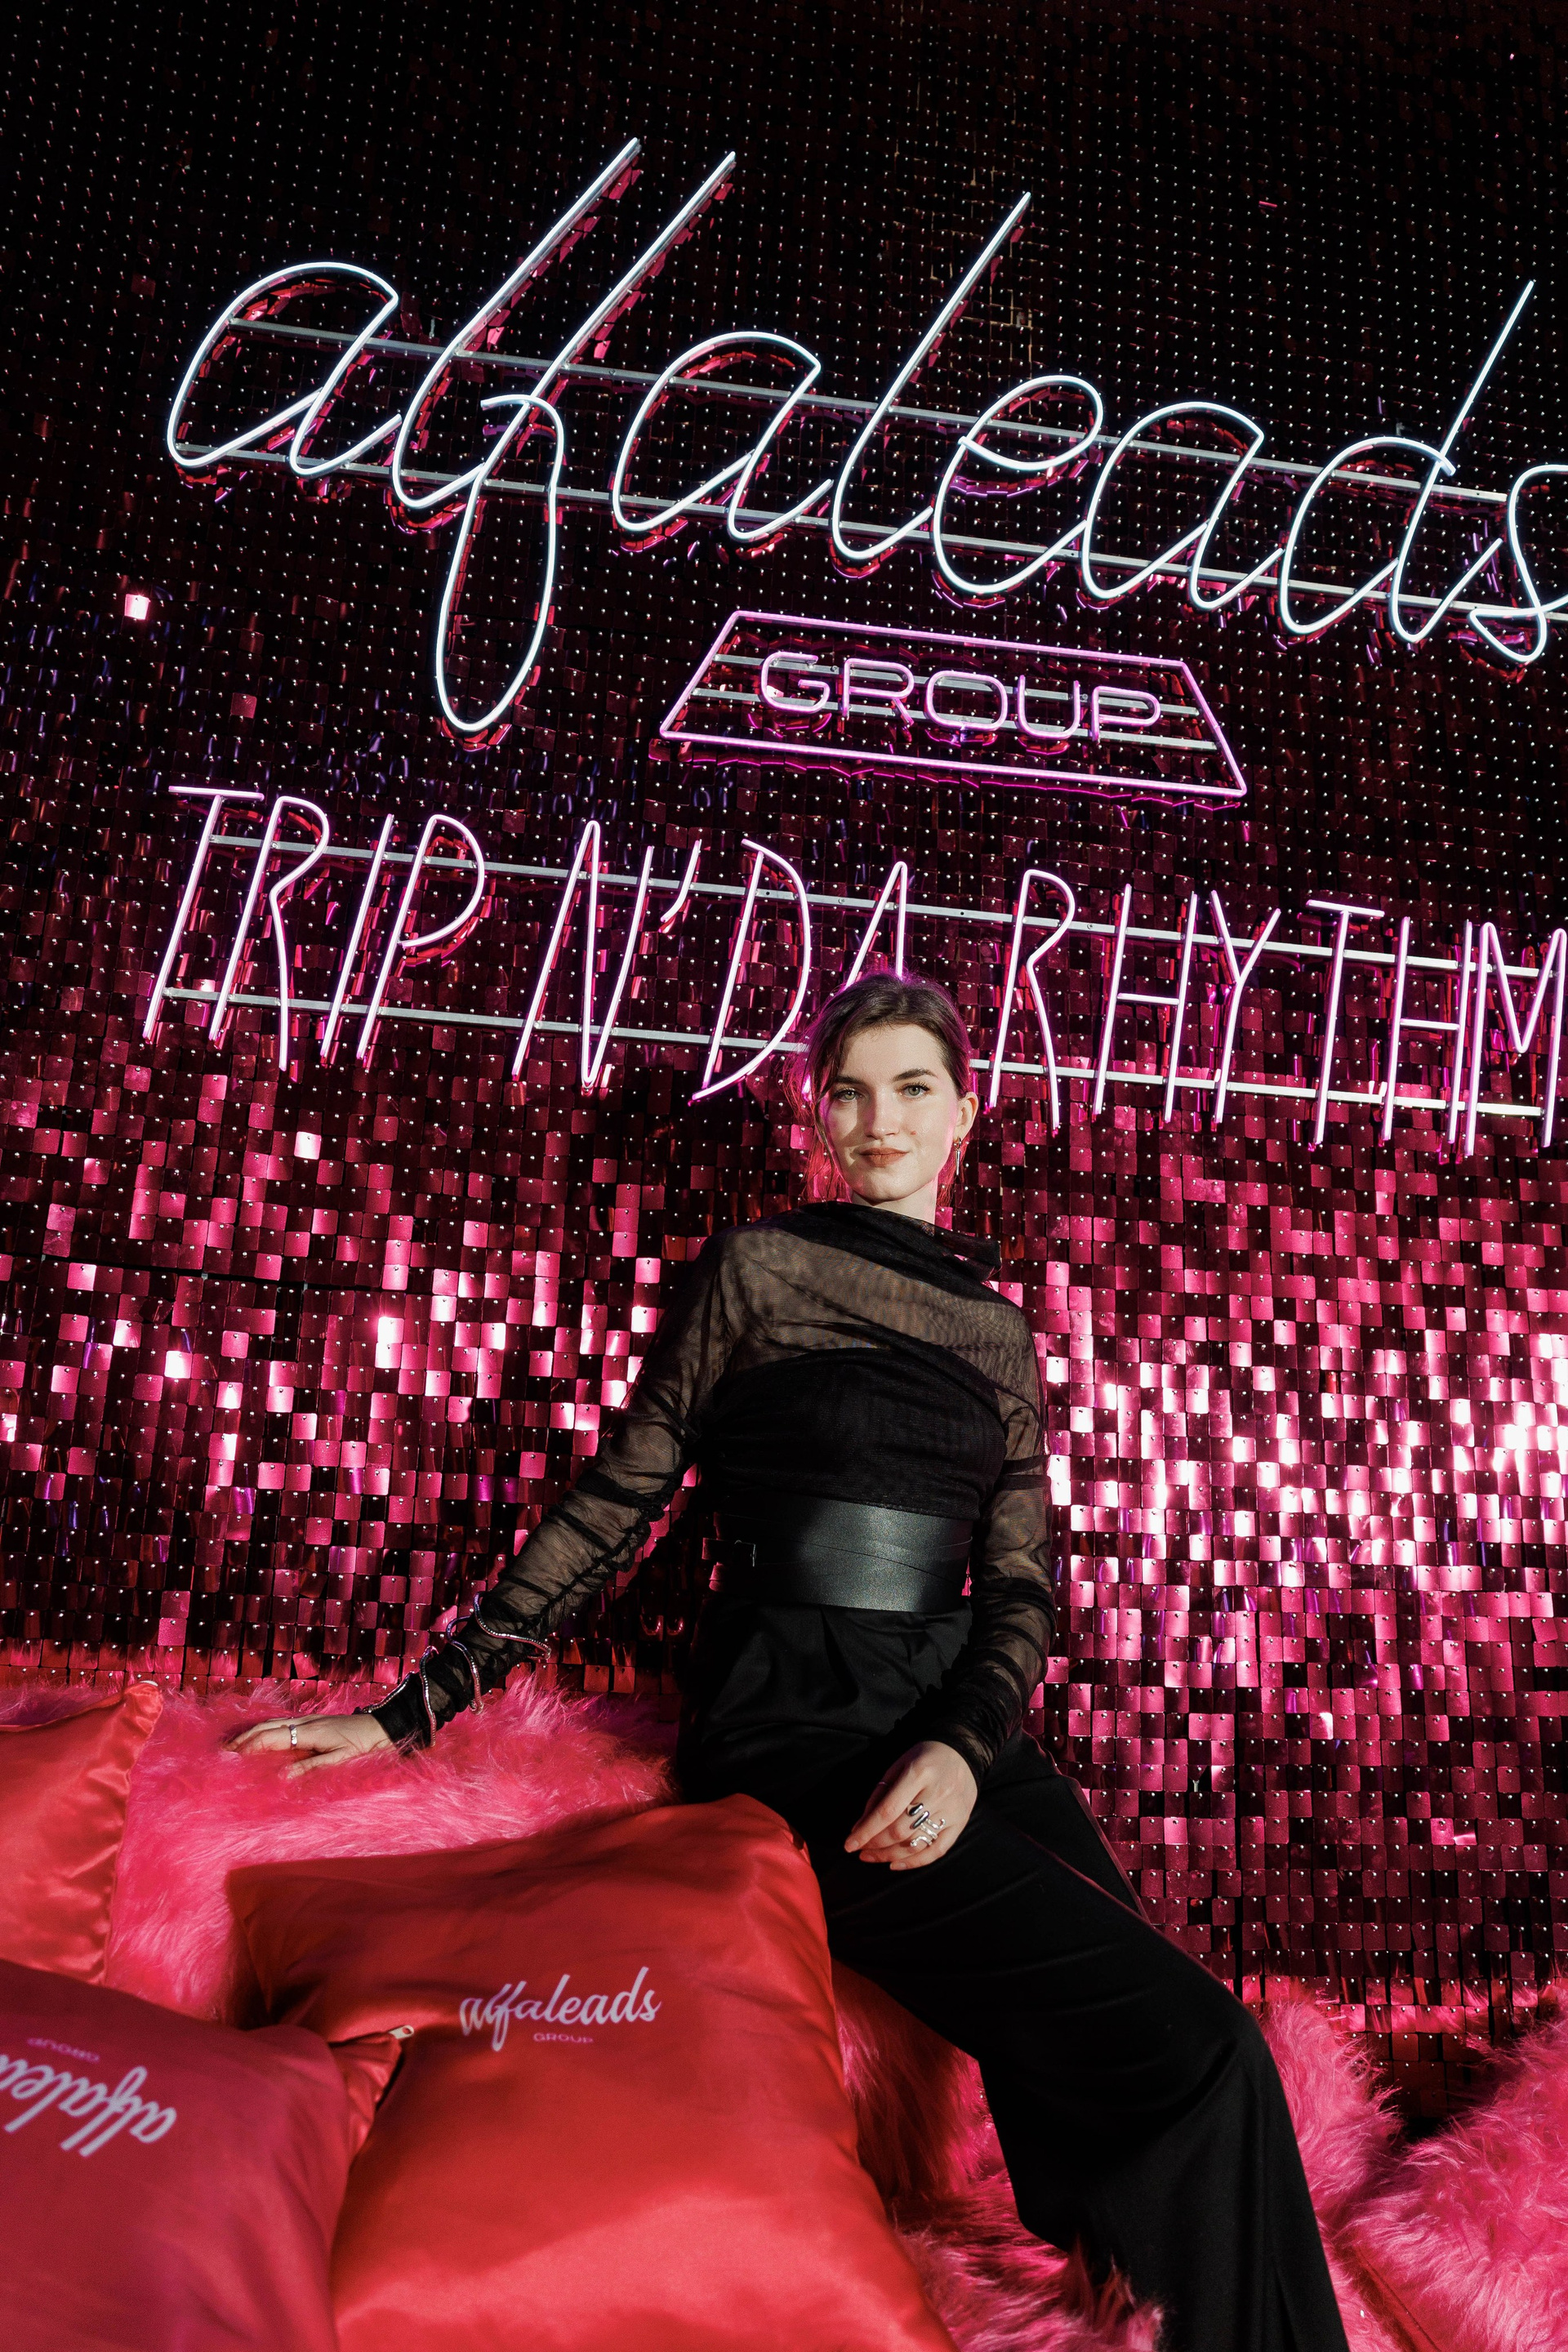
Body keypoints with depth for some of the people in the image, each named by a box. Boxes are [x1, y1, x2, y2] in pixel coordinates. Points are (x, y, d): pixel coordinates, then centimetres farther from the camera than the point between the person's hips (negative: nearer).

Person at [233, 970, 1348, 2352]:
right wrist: (412, 1709, 0)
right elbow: (613, 1509, 4)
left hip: (961, 1734, 5)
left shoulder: (1000, 1330, 16)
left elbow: (1021, 1585, 12)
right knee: (1194, 2042, -19)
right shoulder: (757, 1269, 3)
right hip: (790, 1735, -5)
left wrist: (965, 1745, -9)